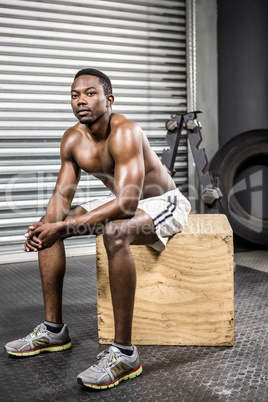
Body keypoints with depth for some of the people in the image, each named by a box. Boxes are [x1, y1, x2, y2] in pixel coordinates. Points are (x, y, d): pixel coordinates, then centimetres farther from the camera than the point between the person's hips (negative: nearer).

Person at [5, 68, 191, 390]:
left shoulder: (125, 133, -29)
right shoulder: (72, 140, -5)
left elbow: (126, 202, -37)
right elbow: (62, 195, -1)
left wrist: (65, 226, -40)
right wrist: (45, 224, -23)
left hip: (162, 204, -8)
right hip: (122, 204, 8)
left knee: (114, 234, -40)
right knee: (48, 229, 2)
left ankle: (124, 352, -31)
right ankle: (53, 329, 10)